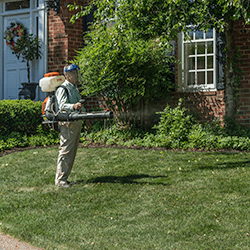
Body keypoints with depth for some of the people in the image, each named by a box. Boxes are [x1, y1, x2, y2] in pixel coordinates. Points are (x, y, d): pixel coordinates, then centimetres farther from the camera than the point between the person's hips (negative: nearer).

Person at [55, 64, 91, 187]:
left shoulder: (75, 88, 20)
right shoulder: (62, 89, -9)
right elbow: (62, 105, -25)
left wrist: (86, 119, 31)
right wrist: (73, 106, -42)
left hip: (77, 123, 9)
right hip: (67, 124, -9)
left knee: (72, 151, 9)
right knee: (65, 151, -8)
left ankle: (64, 177, 15)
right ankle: (60, 179, -4)